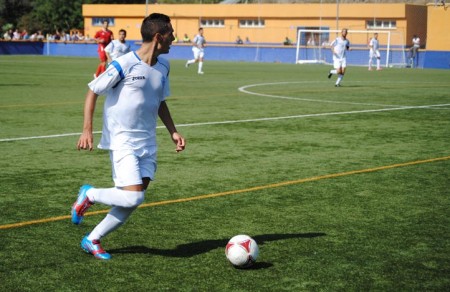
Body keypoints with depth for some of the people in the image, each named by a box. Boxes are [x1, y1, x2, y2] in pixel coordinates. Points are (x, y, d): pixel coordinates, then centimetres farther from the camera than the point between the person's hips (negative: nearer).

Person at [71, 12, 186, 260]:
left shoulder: (163, 66, 7)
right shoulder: (124, 64, -14)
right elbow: (93, 92, -6)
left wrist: (173, 131, 13)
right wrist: (87, 130, -13)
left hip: (147, 144, 7)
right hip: (122, 142, -7)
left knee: (133, 200, 1)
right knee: (133, 197, -17)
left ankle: (92, 240, 16)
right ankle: (89, 195, 10)